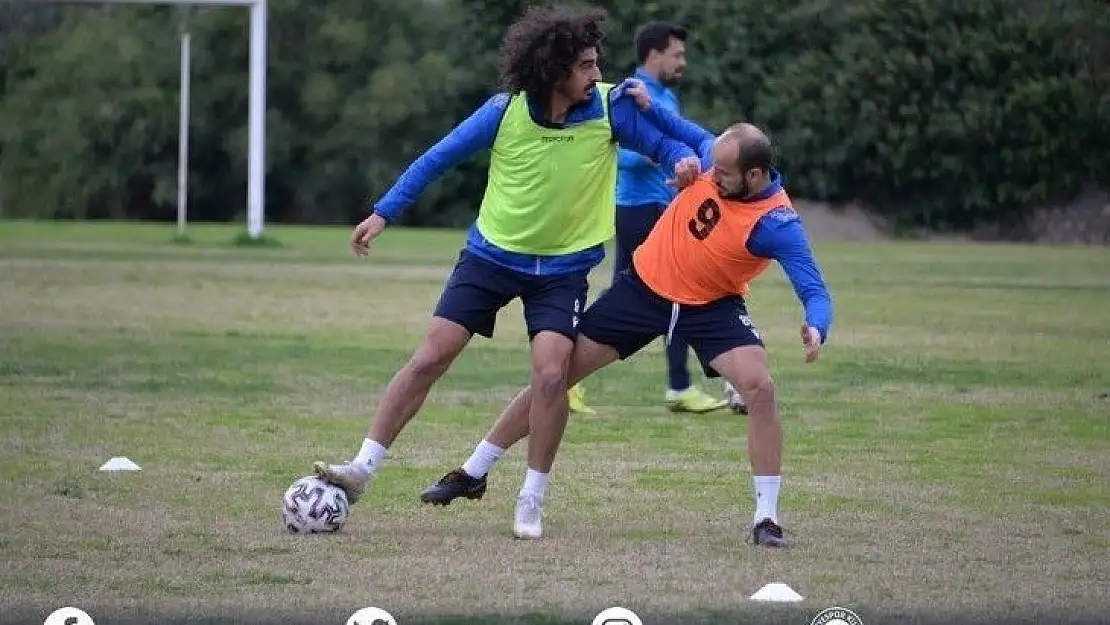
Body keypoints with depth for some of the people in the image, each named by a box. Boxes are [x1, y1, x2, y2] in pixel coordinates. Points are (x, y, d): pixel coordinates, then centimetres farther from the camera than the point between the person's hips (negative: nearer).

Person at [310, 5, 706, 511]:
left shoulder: (611, 107, -14)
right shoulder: (506, 110, -14)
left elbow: (662, 144, -3)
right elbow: (438, 157, -4)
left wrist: (683, 159, -27)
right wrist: (383, 214, -5)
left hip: (564, 267, 0)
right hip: (492, 255, 0)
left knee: (550, 373, -17)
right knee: (430, 357, -6)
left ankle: (531, 502, -2)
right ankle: (361, 470, 2)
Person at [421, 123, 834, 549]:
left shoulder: (777, 222, -28)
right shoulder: (714, 155, -16)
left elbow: (814, 291, -29)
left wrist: (816, 329, -50)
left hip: (710, 307, -3)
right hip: (644, 285, 3)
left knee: (759, 386, -26)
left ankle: (766, 518, -14)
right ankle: (473, 473, 19)